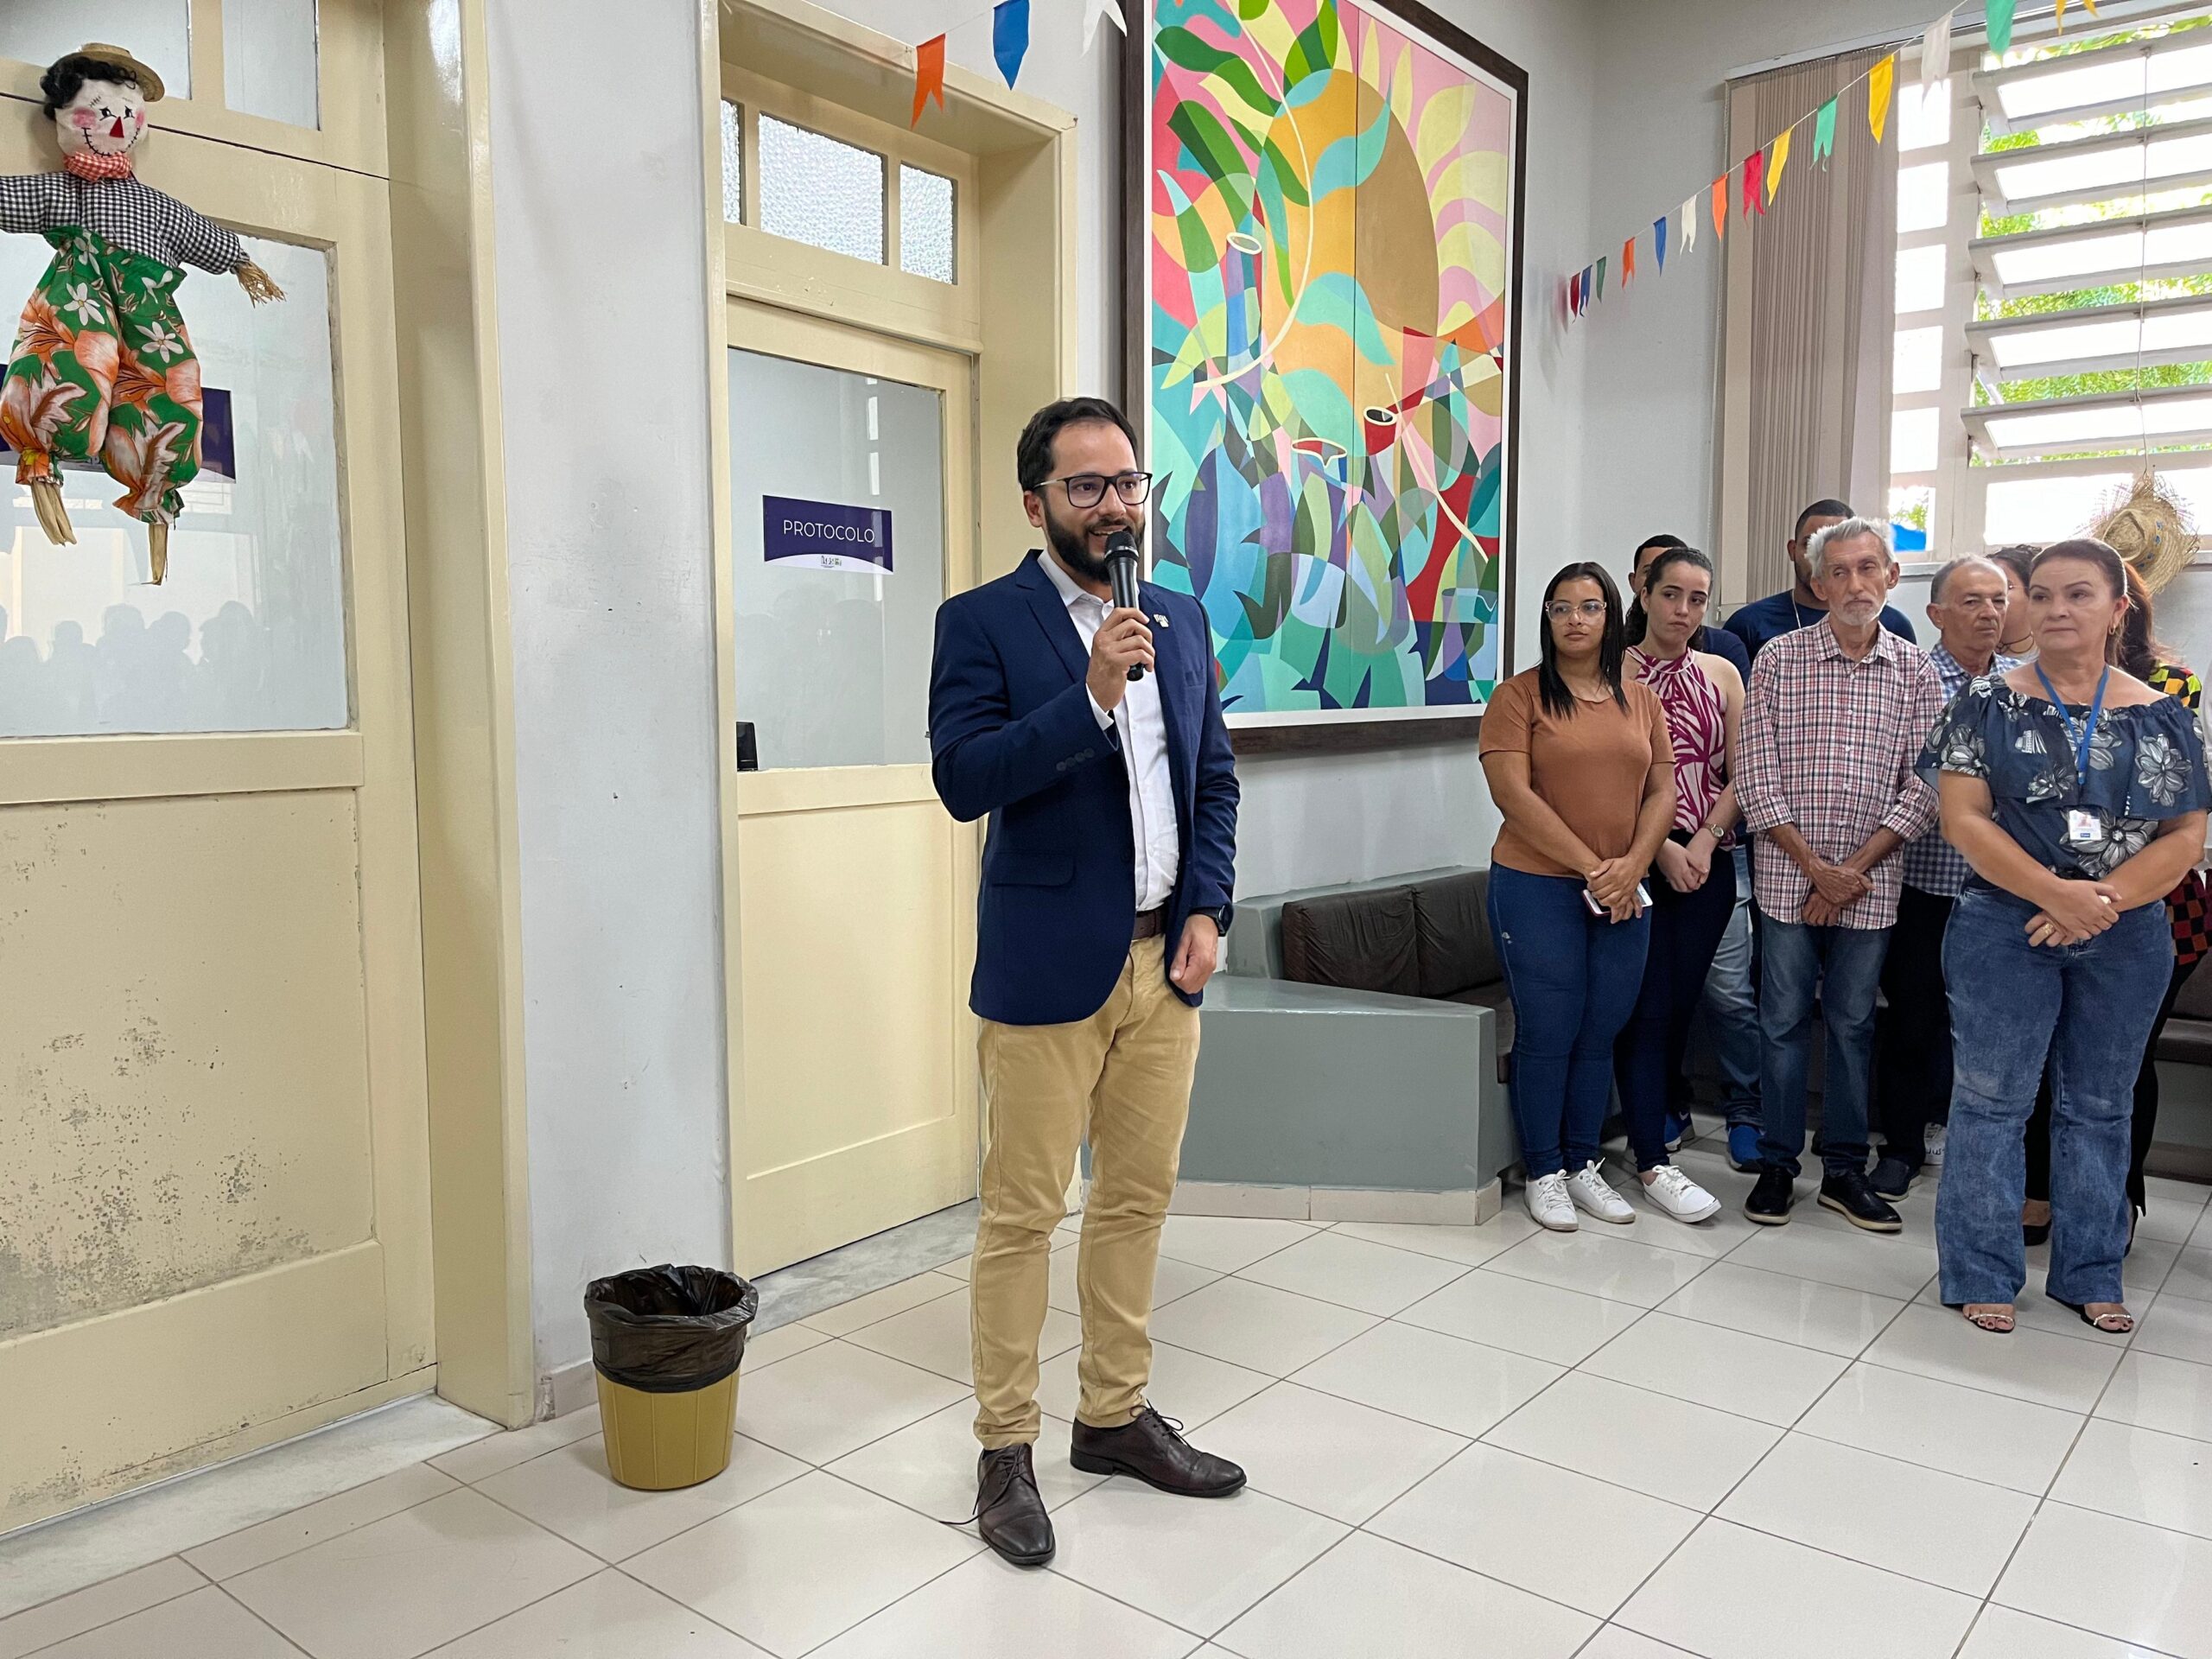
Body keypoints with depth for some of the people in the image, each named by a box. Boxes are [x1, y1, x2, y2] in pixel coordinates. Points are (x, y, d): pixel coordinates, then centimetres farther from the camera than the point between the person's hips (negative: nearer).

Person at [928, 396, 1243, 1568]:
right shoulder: (982, 622, -6)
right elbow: (963, 780, -17)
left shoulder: (1180, 619, 11)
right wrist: (1090, 695, -24)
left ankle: (1116, 1415, 33)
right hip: (1049, 966, -5)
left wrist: (1207, 910, 2)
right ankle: (1005, 1448, 21)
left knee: (1137, 1200, 15)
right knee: (1023, 1213, 4)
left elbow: (1216, 778, 13)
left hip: (1165, 960, 6)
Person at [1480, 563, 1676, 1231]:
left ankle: (1583, 1164, 24)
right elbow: (1513, 795, -13)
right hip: (1538, 888, -4)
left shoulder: (1642, 700, 11)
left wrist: (1632, 865, -9)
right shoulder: (1519, 696, -4)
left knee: (1600, 1034, 10)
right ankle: (1544, 1173, 15)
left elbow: (1662, 791, 8)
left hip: (1623, 894, 4)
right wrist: (1591, 868, -15)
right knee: (1548, 1033, 2)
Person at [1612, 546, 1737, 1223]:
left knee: (1682, 999, 10)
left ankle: (1655, 1115, 28)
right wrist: (1663, 848, -14)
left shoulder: (1721, 674, 10)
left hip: (1708, 864, 4)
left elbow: (1740, 774, 6)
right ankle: (1652, 1160, 0)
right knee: (1647, 1006, -4)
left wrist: (1703, 841, -8)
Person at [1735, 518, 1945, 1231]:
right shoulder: (1778, 658, -1)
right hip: (1788, 875, -1)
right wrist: (1815, 867, -10)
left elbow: (1922, 788, 0)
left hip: (1870, 882, 1)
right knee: (1784, 1020, 5)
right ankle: (1777, 1164, 17)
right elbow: (1756, 776, -5)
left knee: (1853, 1022, 10)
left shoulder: (1915, 670, 4)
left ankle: (1845, 1170, 21)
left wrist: (1853, 868, -10)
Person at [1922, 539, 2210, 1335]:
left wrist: (2102, 900, -16)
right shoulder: (1988, 703, -3)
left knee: (2099, 1108, 14)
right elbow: (1963, 818, -10)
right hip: (2006, 932, -2)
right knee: (1991, 1101, 3)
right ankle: (1981, 1273, 15)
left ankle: (2089, 1274, 28)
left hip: (2127, 940, 3)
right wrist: (2056, 894, -19)